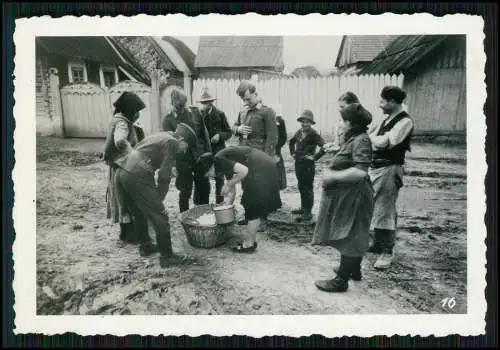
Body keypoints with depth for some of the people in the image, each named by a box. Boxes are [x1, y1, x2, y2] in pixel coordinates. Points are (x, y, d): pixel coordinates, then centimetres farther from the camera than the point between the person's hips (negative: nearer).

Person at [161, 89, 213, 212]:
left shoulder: (195, 112, 4)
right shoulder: (168, 119, -4)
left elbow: (204, 133, 8)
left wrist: (209, 154, 4)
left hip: (200, 157, 3)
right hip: (183, 160, -3)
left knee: (204, 188, 10)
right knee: (185, 192, 6)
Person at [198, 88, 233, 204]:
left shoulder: (220, 114, -1)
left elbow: (229, 132, 1)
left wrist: (220, 136, -14)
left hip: (218, 150, -1)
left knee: (219, 178, 7)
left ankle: (219, 202, 19)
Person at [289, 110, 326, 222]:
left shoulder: (313, 134, -14)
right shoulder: (299, 132, 8)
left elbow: (324, 147, -24)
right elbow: (291, 142, 28)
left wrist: (314, 157, -19)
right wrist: (292, 152, 17)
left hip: (308, 164, -7)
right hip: (298, 162, 7)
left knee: (308, 188, -2)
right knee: (301, 187, 17)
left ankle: (308, 213, 5)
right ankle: (303, 208, 31)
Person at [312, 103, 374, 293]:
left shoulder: (361, 140, -20)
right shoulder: (353, 139, 10)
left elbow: (360, 172, -30)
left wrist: (333, 176, -24)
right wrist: (330, 172, 4)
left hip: (352, 197, -10)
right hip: (346, 196, 10)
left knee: (348, 237, 0)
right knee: (350, 236, 21)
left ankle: (341, 280, 11)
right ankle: (354, 270, 37)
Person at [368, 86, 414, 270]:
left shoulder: (405, 121, -13)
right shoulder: (387, 119, 14)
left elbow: (383, 142, -21)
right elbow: (374, 141, 13)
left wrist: (370, 137, -5)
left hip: (389, 169, -9)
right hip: (375, 167, 9)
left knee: (385, 210, -3)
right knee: (372, 207, 15)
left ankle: (387, 251, 10)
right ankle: (377, 244, 31)